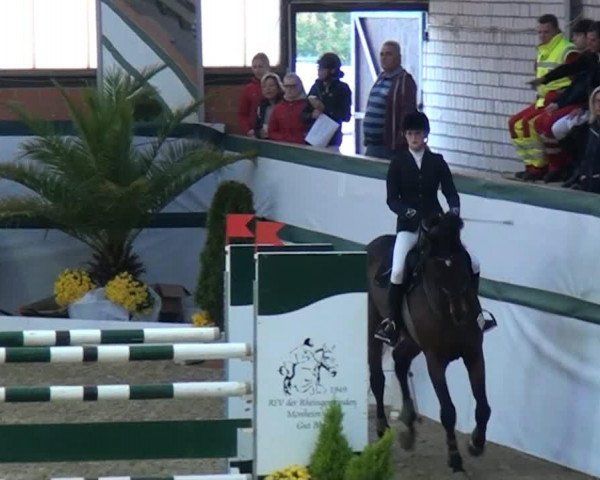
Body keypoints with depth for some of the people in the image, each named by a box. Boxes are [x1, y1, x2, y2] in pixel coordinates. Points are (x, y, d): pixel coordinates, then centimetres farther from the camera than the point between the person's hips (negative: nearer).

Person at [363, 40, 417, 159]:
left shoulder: (405, 80, -11)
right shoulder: (381, 78, 16)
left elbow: (408, 114, -18)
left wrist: (401, 143, -22)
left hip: (389, 147, -9)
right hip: (372, 144, 9)